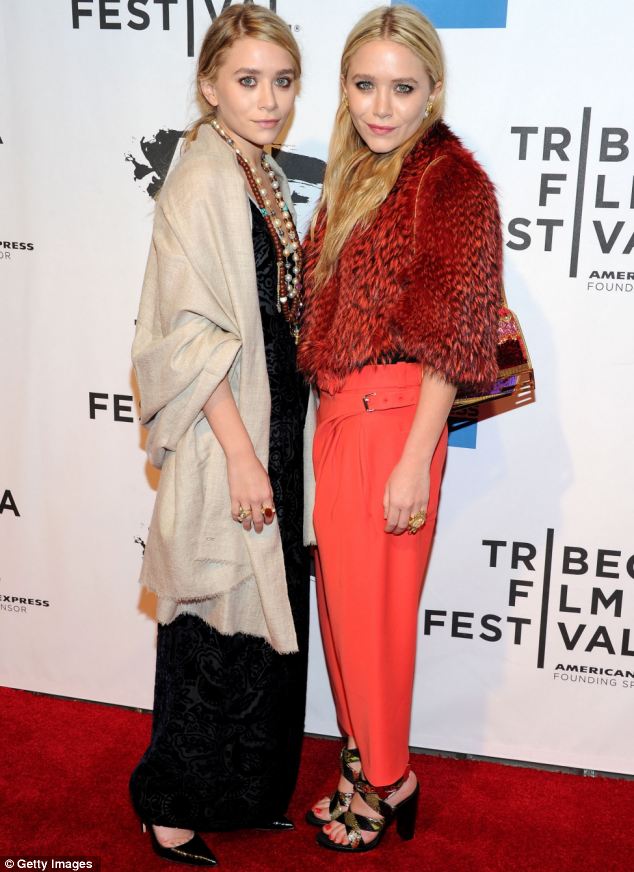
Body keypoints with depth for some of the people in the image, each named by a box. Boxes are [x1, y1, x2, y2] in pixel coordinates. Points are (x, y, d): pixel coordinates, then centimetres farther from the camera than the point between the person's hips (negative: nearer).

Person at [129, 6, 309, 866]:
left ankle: (248, 788, 36)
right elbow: (188, 333, -19)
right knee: (215, 625, 3)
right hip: (224, 441, -8)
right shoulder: (201, 181, -14)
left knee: (265, 614, 17)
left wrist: (278, 447, 14)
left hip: (275, 429, 9)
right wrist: (241, 454, -20)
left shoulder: (267, 176, 12)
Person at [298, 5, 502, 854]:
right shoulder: (355, 174, 13)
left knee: (371, 604, 4)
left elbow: (451, 334, -15)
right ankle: (368, 757, 37)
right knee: (341, 592, 16)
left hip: (392, 416, -8)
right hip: (337, 412, 8)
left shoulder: (452, 178, -10)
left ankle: (385, 783, 27)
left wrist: (415, 459, -18)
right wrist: (331, 411, 10)